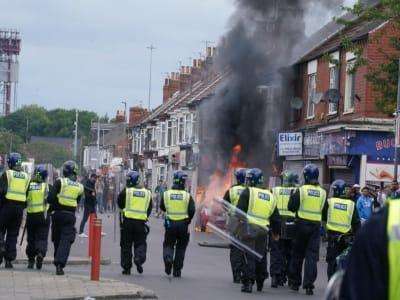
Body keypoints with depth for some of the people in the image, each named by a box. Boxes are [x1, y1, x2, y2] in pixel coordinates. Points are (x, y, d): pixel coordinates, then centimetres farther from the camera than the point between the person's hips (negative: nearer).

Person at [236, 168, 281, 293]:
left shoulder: (248, 192, -1)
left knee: (249, 257, -4)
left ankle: (248, 283, -10)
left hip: (249, 228, -5)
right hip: (263, 230, 5)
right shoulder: (271, 196, 18)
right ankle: (260, 283, 25)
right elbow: (275, 217, 21)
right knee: (261, 256, 16)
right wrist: (276, 233, 30)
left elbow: (240, 210, -8)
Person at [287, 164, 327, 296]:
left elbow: (291, 207, -4)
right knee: (312, 256, 1)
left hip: (302, 224, -1)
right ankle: (309, 285, -7)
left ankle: (294, 282, 19)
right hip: (316, 225, 1)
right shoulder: (323, 192, 2)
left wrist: (293, 196, 12)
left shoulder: (301, 190, -7)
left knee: (297, 254, 12)